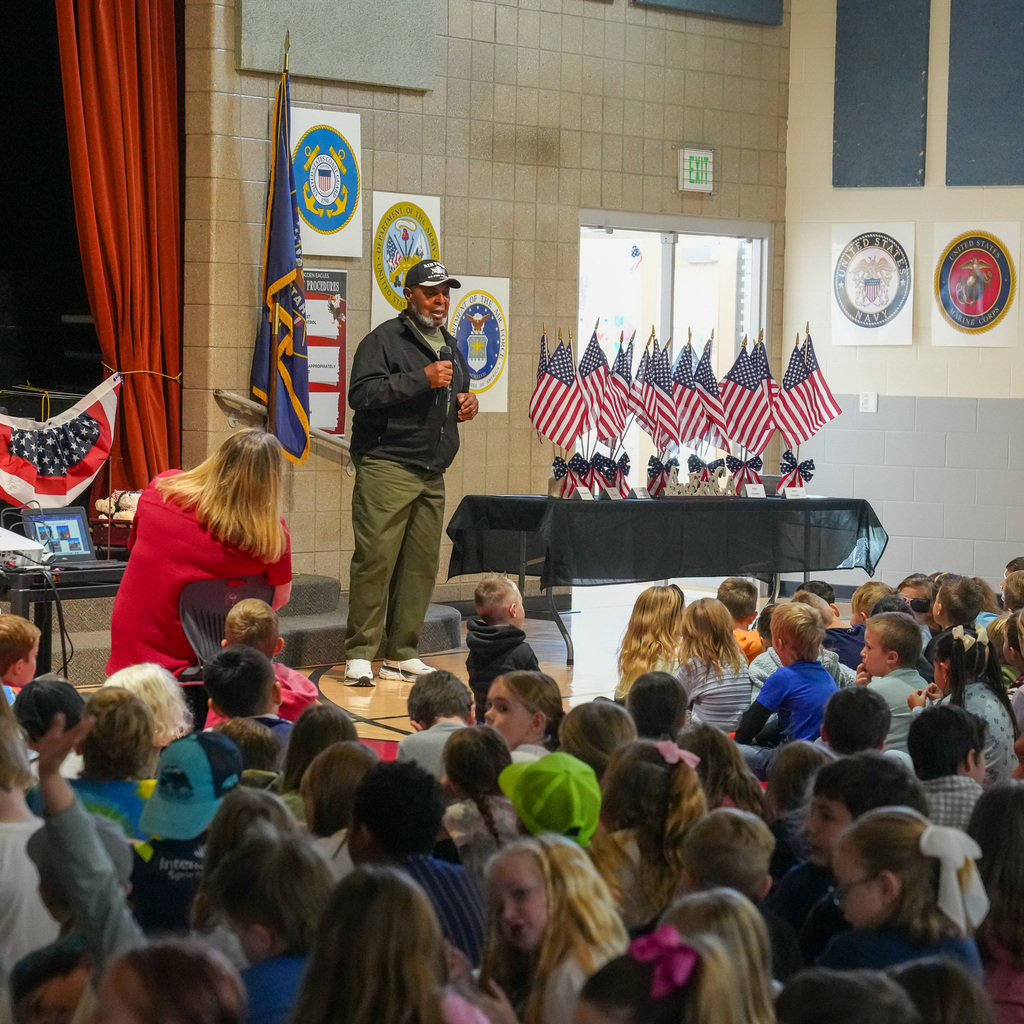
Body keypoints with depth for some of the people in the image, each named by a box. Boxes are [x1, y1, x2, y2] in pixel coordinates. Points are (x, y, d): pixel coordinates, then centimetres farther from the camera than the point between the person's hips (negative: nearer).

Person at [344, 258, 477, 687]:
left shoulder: (451, 348, 22)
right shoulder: (384, 339, -3)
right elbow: (361, 394, -15)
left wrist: (467, 402, 13)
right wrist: (422, 378, -17)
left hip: (432, 475, 7)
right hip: (386, 469, -7)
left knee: (421, 564, 3)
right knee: (375, 559, -12)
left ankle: (402, 655, 10)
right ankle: (359, 654, -7)